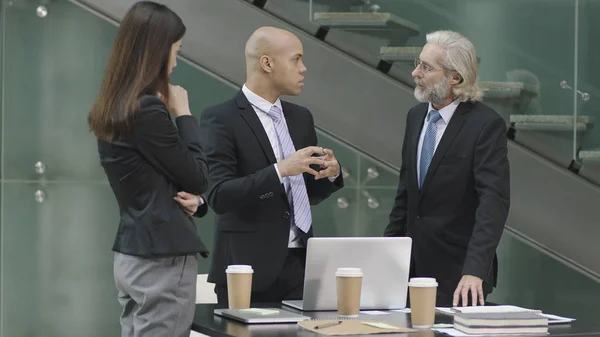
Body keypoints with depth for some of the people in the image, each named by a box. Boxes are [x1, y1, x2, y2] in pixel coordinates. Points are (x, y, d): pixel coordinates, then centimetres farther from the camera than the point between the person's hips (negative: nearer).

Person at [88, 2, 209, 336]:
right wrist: (184, 114, -1)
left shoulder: (114, 110, 11)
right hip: (163, 259, -9)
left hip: (132, 254, 9)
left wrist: (190, 199, -1)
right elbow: (198, 177, -9)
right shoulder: (149, 111, -18)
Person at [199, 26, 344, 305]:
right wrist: (280, 170, -24)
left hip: (299, 264, 5)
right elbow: (219, 196, -16)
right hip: (250, 269, -5)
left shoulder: (300, 118, 13)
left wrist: (330, 173, -1)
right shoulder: (220, 119, -7)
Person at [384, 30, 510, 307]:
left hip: (459, 276, -6)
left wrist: (475, 270, -32)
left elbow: (494, 201, -22)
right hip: (414, 268, 6)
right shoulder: (416, 117, 8)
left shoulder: (486, 124, -14)